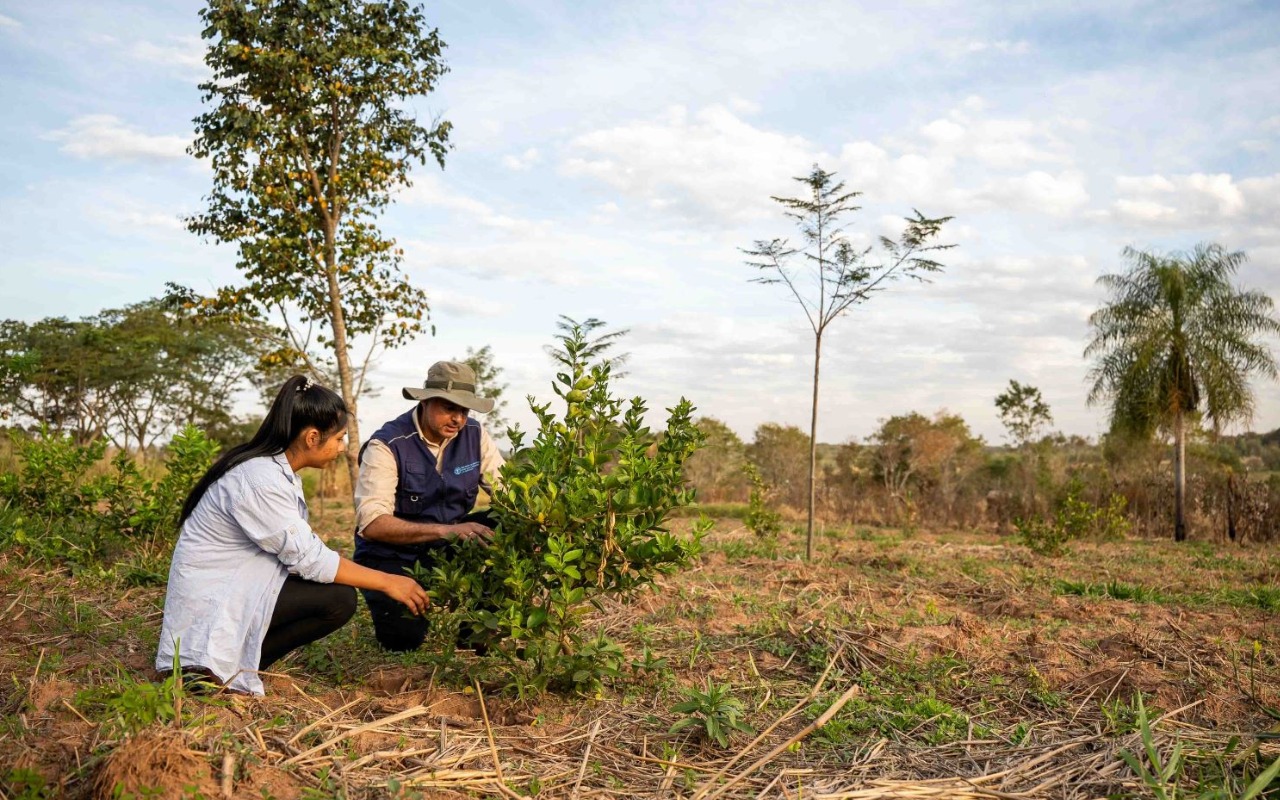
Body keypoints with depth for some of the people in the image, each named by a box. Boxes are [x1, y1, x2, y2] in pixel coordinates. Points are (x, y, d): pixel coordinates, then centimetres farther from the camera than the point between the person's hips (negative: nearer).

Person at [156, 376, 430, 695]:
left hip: (235, 584, 10)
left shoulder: (278, 469, 5)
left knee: (338, 585, 4)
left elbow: (298, 548, 4)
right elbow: (307, 558, -23)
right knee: (338, 598, -18)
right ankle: (223, 668, -8)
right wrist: (387, 581, -17)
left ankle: (231, 660, 4)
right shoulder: (260, 480, -24)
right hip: (211, 599, -10)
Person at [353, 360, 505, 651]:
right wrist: (447, 530, -38)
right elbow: (371, 523, -27)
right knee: (403, 636, -25)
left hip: (450, 550, 4)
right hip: (395, 555, -4)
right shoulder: (387, 445, -19)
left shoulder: (474, 436, -5)